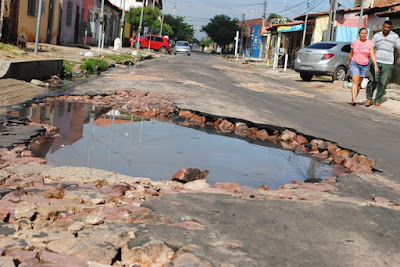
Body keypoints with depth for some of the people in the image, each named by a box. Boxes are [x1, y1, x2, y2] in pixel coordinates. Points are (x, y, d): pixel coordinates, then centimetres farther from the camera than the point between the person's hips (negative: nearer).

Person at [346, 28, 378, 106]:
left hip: (364, 66, 2)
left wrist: (375, 64, -20)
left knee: (359, 83, 7)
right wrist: (348, 63, 19)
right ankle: (354, 100, -26)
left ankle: (353, 100, 17)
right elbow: (351, 54, 12)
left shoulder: (370, 43, -1)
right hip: (354, 64, -2)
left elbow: (372, 55, -8)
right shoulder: (355, 42, 0)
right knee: (355, 81, -16)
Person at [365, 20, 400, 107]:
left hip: (388, 64, -1)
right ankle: (369, 98, 8)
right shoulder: (376, 35, 8)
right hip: (376, 62, 1)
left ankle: (378, 100, 11)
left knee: (383, 83, 0)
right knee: (373, 81, -6)